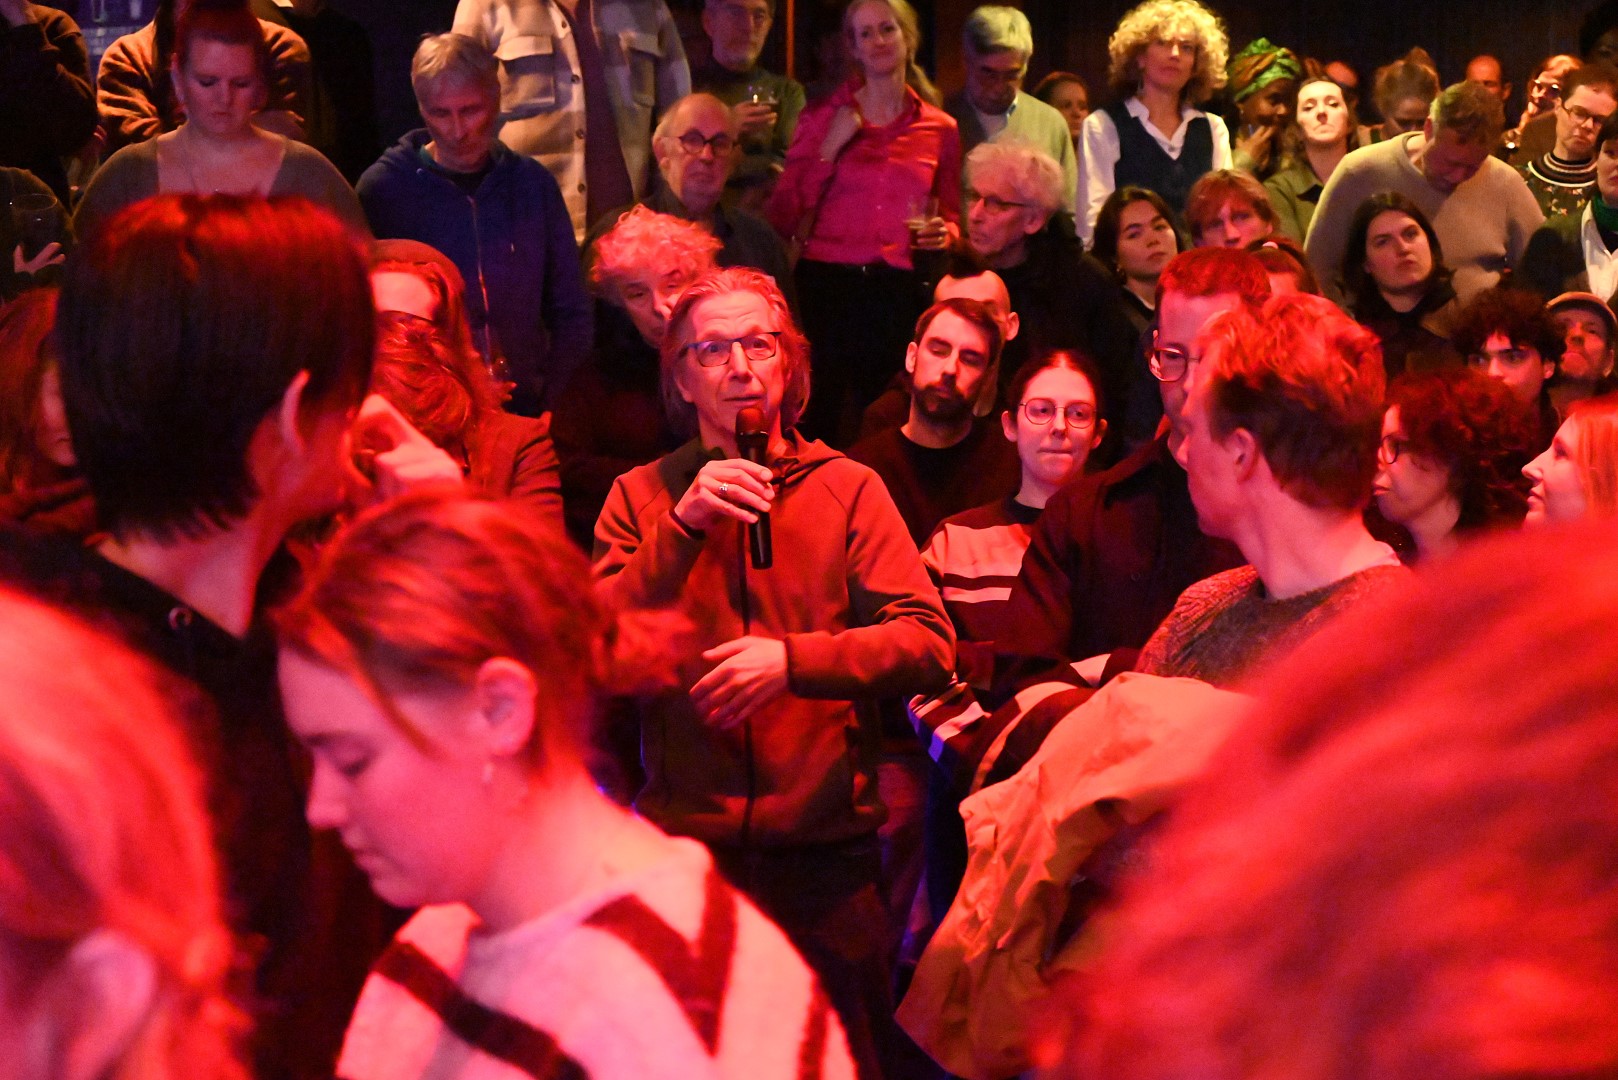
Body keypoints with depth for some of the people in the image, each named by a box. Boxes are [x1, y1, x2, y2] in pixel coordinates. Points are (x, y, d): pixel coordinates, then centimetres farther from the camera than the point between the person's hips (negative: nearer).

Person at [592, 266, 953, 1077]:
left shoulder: (847, 488, 3)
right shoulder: (641, 496, 5)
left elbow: (929, 644, -7)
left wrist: (794, 660, -21)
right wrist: (684, 526, -15)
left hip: (826, 850, -1)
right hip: (684, 849, 1)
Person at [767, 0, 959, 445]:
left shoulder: (940, 128, 10)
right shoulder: (821, 117, 7)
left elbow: (951, 217, 21)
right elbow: (783, 218, 2)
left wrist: (943, 233, -2)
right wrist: (829, 148, -7)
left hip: (900, 289, 1)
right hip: (827, 283, -1)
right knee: (821, 413, -5)